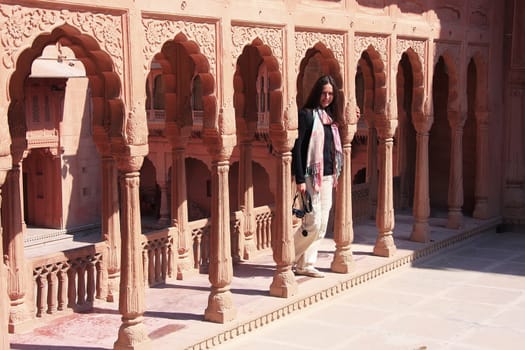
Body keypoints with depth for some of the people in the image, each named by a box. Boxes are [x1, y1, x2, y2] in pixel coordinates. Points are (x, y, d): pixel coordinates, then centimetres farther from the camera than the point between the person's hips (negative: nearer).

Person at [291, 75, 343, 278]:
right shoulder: (306, 114, -8)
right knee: (313, 222, -9)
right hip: (311, 176, -8)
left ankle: (306, 264, 16)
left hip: (327, 176, 8)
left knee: (322, 224, 8)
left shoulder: (330, 116, 13)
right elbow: (297, 147, -14)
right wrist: (300, 179, -18)